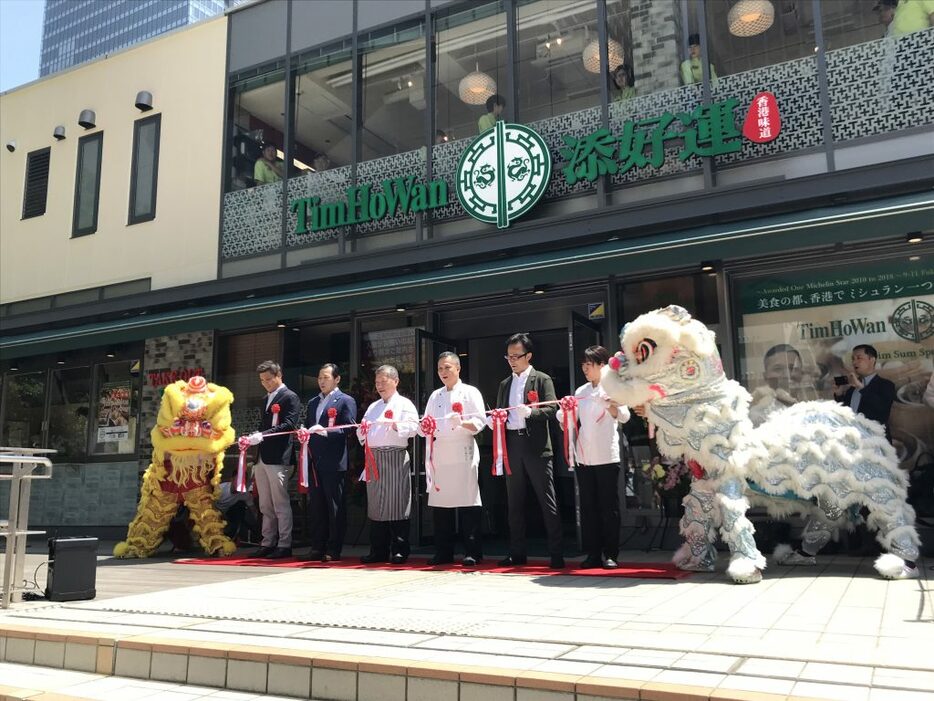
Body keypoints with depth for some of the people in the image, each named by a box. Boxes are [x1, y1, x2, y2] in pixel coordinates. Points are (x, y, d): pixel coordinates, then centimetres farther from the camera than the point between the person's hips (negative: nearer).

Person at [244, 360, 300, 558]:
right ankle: (268, 544, 19)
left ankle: (284, 545, 3)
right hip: (262, 458, 8)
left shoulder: (289, 397, -6)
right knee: (266, 506, 12)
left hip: (278, 458, -8)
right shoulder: (267, 398, 20)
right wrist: (254, 438, 7)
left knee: (281, 505, -3)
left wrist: (262, 435, -23)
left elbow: (289, 425, -17)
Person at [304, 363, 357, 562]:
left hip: (333, 462, -7)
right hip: (314, 461, 7)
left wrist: (325, 431, -20)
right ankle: (318, 548, 17)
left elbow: (348, 429, -10)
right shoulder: (313, 402, 20)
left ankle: (333, 550, 4)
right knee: (316, 506, 10)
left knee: (335, 507, -1)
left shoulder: (346, 401, -1)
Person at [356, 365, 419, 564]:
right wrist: (361, 432, 0)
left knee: (396, 503, -5)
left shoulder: (404, 404, 3)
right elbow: (362, 430, 22)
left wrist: (397, 426, -28)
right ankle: (378, 551, 14)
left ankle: (399, 551, 1)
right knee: (375, 504, 7)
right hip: (374, 457, 6)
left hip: (395, 457, -6)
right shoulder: (372, 407, 23)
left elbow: (413, 426, -11)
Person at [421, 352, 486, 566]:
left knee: (467, 503, -6)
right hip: (439, 455, 5)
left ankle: (472, 553, 1)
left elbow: (479, 423, -6)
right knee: (440, 504, 6)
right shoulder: (435, 396, 19)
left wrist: (462, 423, -24)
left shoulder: (470, 392, 3)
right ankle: (443, 553, 14)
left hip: (462, 454, -5)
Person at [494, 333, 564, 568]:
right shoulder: (505, 384, 18)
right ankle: (516, 553, 17)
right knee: (514, 502, 9)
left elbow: (552, 409, -7)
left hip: (536, 447, -5)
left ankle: (556, 554, 1)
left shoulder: (542, 380, 2)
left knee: (547, 501, -4)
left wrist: (530, 412, -22)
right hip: (512, 446, 5)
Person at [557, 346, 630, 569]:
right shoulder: (581, 391, 13)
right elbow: (568, 422, 13)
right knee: (588, 507, 7)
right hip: (584, 457, 5)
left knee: (609, 506, 1)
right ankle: (593, 554, 13)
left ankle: (610, 554, 7)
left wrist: (611, 406, -40)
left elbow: (624, 416, -19)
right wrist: (564, 413, -9)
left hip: (606, 456, -5)